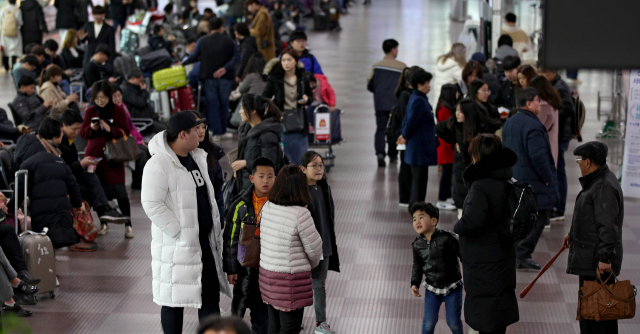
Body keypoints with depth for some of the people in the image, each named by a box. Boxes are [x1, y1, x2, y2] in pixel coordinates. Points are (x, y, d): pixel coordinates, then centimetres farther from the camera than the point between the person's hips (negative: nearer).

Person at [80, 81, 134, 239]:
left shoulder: (118, 111, -1)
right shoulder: (90, 111, 7)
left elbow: (126, 132, -5)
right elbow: (82, 133, 7)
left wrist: (110, 129, -20)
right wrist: (91, 128, -13)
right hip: (94, 155, 3)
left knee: (119, 190, -9)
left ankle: (128, 224, -3)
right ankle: (104, 224, 18)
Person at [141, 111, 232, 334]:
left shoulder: (198, 158, 10)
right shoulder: (159, 164, -17)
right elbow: (152, 205, -22)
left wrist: (216, 228, 13)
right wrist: (179, 232, -20)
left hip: (206, 241, 8)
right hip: (177, 246, -8)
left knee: (211, 297, 13)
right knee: (175, 301, 2)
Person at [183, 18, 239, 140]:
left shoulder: (202, 41, 3)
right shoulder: (229, 41, 1)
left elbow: (194, 57, 2)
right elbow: (236, 56, -9)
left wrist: (182, 64, 16)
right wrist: (225, 68, -15)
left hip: (208, 77, 1)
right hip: (225, 77, -1)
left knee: (212, 104, 2)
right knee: (223, 103, 9)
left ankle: (216, 133, -3)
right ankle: (222, 131, 13)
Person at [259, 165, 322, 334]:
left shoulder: (266, 208, -2)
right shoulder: (300, 214, -20)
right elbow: (314, 248, -11)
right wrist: (312, 264, 12)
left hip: (267, 275, 7)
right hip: (291, 280, -7)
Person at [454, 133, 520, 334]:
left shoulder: (481, 186, -21)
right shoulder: (508, 182, 4)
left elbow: (472, 220, -33)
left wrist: (457, 227, -12)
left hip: (483, 263, -8)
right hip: (504, 257, 8)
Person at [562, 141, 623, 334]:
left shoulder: (605, 186, -20)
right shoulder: (596, 181, 15)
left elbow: (608, 225, -25)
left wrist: (605, 257, -28)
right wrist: (573, 234, 36)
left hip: (599, 262, -11)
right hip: (589, 258, 11)